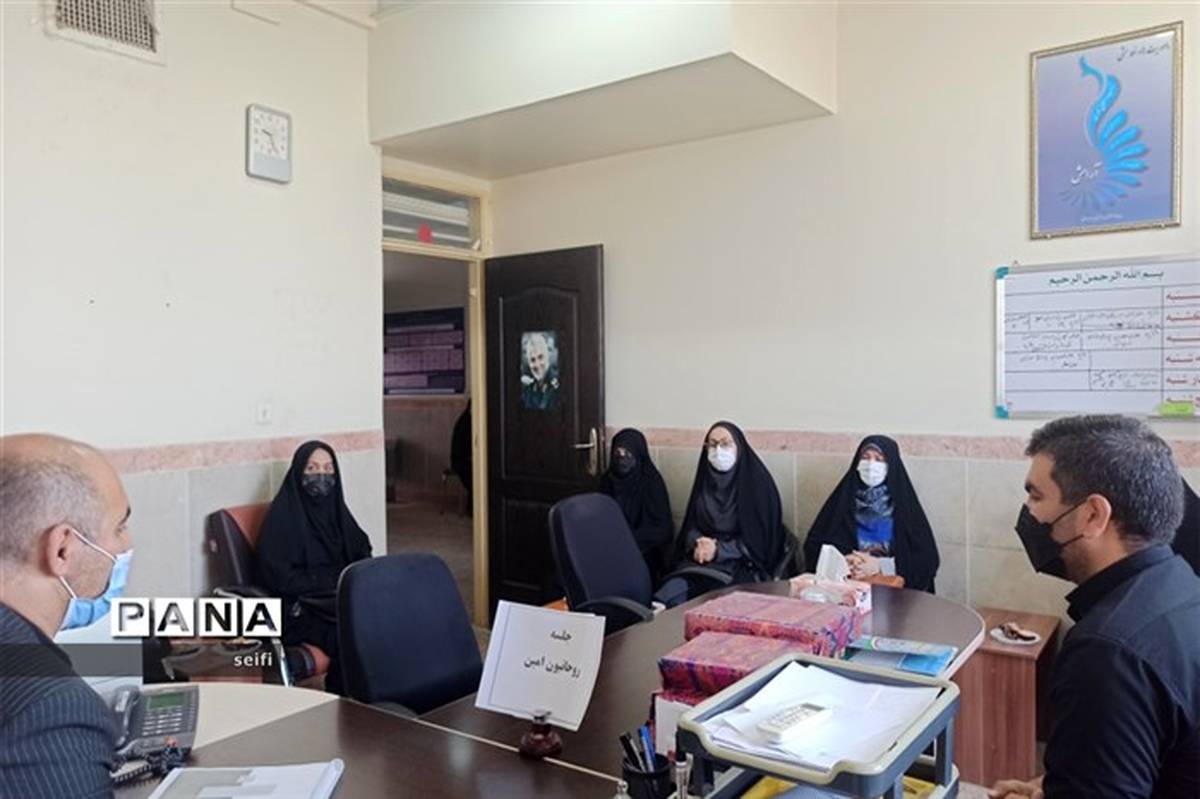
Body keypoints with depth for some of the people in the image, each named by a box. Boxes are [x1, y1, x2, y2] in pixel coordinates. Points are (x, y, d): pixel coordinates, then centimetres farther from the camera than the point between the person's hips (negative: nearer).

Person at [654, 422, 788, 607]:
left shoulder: (757, 483, -3)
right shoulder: (706, 480, 13)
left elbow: (760, 538, -5)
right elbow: (691, 526, 15)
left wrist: (719, 550, -15)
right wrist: (698, 543, -8)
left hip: (742, 564, -4)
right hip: (700, 559, 4)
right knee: (671, 591, -26)